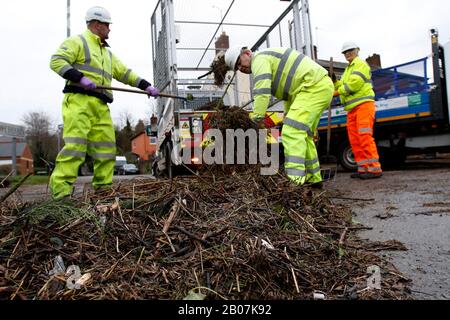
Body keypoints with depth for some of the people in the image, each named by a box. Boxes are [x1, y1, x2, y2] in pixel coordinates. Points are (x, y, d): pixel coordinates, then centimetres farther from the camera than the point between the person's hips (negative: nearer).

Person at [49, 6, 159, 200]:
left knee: (106, 147, 2)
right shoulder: (77, 42, 7)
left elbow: (125, 73, 27)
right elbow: (57, 61, -5)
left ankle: (103, 188, 9)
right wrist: (80, 78, -18)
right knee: (75, 145, -18)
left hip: (101, 106, 8)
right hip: (79, 100, -7)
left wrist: (147, 86, 17)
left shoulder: (108, 53, 30)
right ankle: (61, 191, -17)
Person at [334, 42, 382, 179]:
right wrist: (334, 81, 6)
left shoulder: (360, 64, 1)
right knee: (355, 139, 3)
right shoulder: (348, 69, 29)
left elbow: (355, 83, -14)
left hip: (363, 103, -9)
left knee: (365, 136, -16)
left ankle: (374, 168, -17)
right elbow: (343, 86, 22)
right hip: (352, 107, 9)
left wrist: (338, 91, -9)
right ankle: (363, 168, 6)